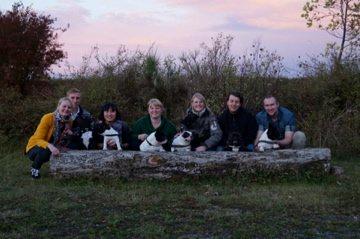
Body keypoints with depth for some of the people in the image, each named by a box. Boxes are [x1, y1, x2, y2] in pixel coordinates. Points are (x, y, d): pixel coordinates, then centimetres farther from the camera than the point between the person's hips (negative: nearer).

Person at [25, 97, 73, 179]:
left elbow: (63, 144, 3)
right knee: (46, 150, -36)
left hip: (52, 148, 4)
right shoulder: (48, 118, -23)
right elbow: (38, 140, -26)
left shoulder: (68, 122, -8)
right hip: (35, 147, -4)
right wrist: (50, 146, -46)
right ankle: (34, 168, -7)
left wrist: (68, 135, -18)